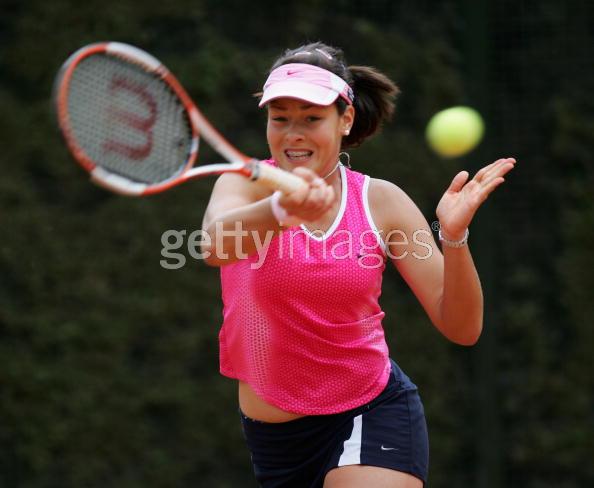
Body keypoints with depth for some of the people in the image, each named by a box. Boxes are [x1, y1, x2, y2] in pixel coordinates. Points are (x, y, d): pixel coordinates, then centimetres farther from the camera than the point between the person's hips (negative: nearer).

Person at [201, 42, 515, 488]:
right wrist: (279, 210, -55)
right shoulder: (247, 183, -8)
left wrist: (454, 237, -25)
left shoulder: (380, 201, -5)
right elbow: (216, 244, -34)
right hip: (273, 436, 1)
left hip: (372, 417, -1)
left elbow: (461, 328, -7)